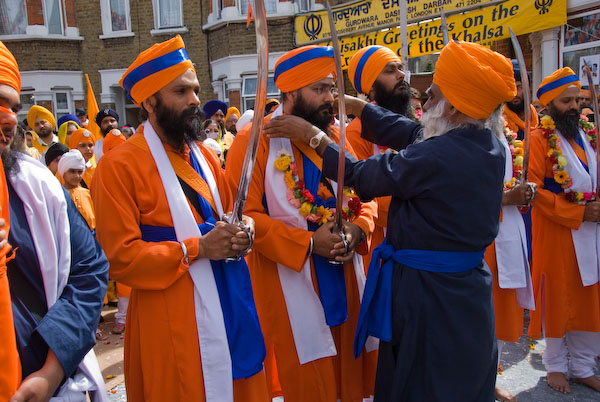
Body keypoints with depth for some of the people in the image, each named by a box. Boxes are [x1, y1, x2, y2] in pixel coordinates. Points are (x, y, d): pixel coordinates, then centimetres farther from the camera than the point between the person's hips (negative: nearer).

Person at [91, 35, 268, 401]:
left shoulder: (204, 155, 10)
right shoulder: (120, 165, -11)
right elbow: (120, 257, -13)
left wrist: (240, 233, -3)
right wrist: (195, 249, -19)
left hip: (230, 306, 6)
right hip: (173, 321, -6)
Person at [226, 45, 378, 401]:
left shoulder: (335, 135, 8)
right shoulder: (255, 141, -10)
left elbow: (365, 196, 12)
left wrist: (358, 228, -10)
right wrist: (307, 243, -20)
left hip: (345, 281, 5)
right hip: (290, 283, -5)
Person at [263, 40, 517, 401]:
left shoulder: (433, 158, -27)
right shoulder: (492, 146, -3)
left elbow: (358, 175, -12)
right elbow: (408, 132, 3)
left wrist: (313, 135, 0)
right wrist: (348, 100, 7)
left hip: (425, 294, -8)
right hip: (471, 290, 8)